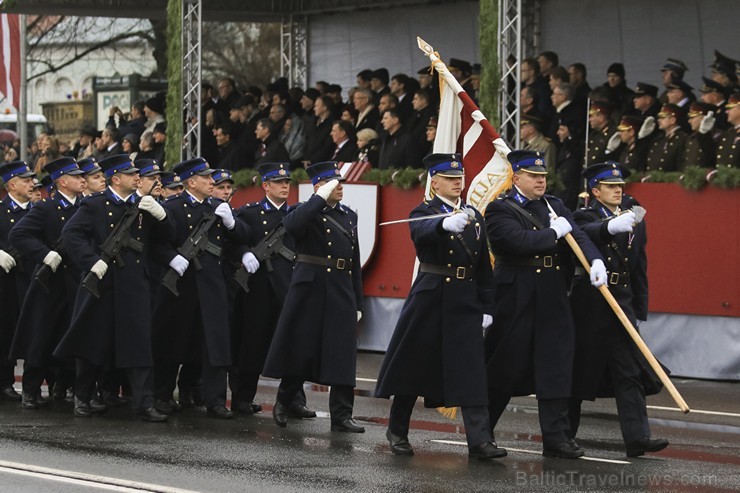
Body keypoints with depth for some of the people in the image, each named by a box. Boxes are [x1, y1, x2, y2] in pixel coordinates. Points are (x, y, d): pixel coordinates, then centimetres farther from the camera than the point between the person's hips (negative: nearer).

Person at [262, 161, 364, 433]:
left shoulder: (349, 216, 15)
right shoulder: (307, 212, -2)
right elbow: (291, 225, -28)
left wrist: (357, 302, 15)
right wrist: (321, 198, -21)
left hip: (342, 294, 5)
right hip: (310, 289, -5)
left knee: (343, 356, -1)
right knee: (300, 349, 4)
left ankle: (341, 415, 2)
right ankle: (283, 404, 22)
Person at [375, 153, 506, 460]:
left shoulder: (474, 217, 13)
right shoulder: (424, 213, -3)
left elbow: (484, 266, 15)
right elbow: (422, 231, -29)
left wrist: (485, 307, 10)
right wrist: (447, 223, -50)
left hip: (465, 305, 3)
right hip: (429, 299, -3)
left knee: (471, 373, -5)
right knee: (413, 365, 7)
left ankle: (480, 441, -11)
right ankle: (397, 431, 22)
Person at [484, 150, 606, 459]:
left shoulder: (555, 206, 14)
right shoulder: (500, 210, -5)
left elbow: (578, 237, 1)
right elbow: (518, 241, -22)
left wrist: (595, 261, -17)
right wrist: (554, 233, -11)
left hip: (554, 299, 5)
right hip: (516, 301, -5)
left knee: (557, 368, 1)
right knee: (504, 368, 3)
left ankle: (556, 438, 2)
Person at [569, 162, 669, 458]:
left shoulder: (634, 219, 13)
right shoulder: (585, 217, -2)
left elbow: (640, 269, 16)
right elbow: (585, 233, -29)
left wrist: (640, 309, 12)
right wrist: (612, 226, -49)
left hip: (622, 303, 4)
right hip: (589, 305, -4)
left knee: (630, 372, -5)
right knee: (579, 371, 4)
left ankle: (637, 438, -11)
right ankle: (562, 436, 17)